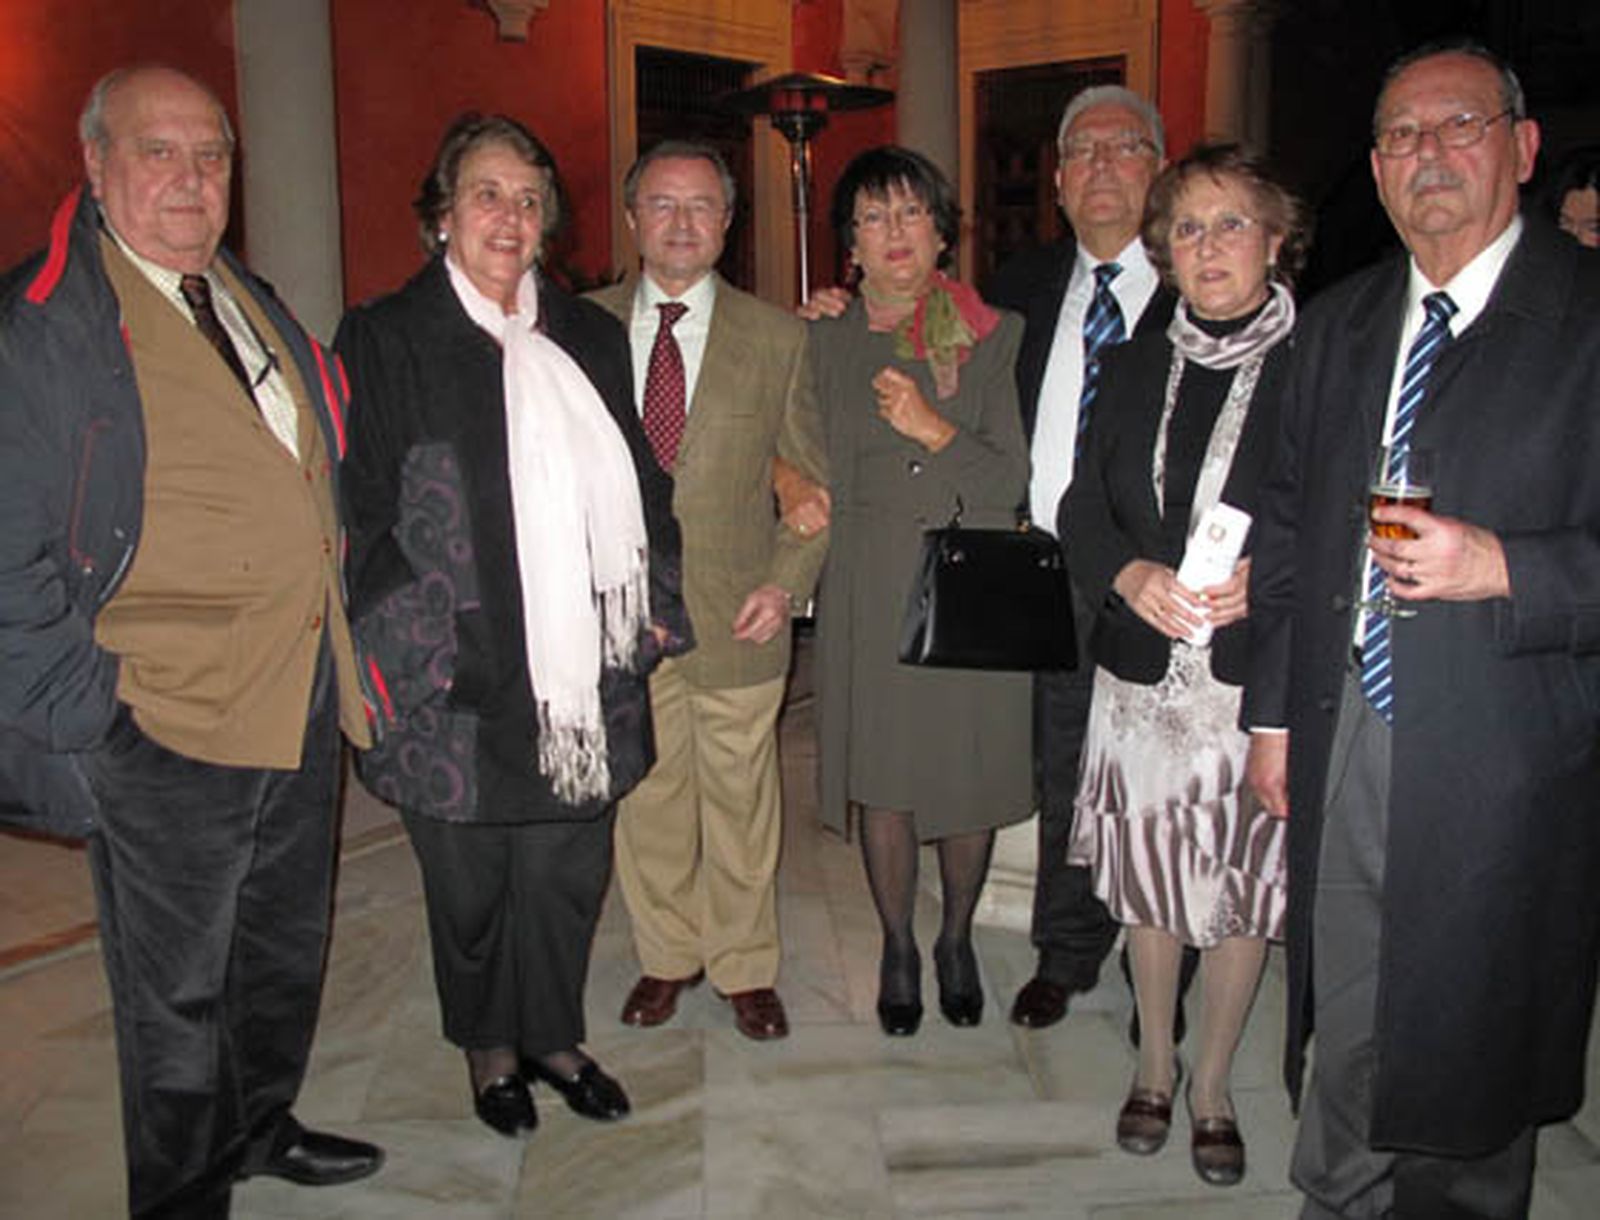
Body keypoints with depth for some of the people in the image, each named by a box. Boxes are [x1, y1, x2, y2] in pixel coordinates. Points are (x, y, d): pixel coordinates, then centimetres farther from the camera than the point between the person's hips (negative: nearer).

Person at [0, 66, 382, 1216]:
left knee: (285, 948, 23)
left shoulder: (252, 301, 11)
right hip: (165, 729, -7)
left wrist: (334, 643, 12)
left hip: (303, 703, 7)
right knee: (177, 992, 10)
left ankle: (262, 1128, 46)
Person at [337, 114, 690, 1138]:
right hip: (463, 681, -3)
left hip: (585, 673, 4)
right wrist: (431, 653, -11)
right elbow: (367, 515, -6)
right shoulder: (385, 340, -3)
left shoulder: (590, 338, 10)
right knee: (471, 879, 12)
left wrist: (653, 609, 4)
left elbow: (639, 488, 14)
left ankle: (555, 1036, 36)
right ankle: (491, 1050, 35)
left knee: (570, 869, 14)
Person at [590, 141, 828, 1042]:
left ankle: (746, 967, 31)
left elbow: (820, 482, 4)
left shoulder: (778, 339, 0)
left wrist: (788, 583, -8)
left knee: (741, 803, 9)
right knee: (645, 799, 13)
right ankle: (667, 957, 35)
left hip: (735, 617, -1)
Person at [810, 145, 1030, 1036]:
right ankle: (899, 946, 29)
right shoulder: (828, 341, 5)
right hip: (874, 589, 1)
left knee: (974, 777, 7)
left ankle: (957, 940, 32)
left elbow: (1016, 480, -5)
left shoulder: (999, 336, 1)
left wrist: (938, 431, -16)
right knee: (886, 782, 6)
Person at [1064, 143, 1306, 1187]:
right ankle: (1155, 1068, 37)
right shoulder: (1133, 367, 7)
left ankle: (1213, 1087, 32)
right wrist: (1132, 575, -13)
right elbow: (1082, 508, 6)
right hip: (1144, 676, 3)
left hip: (1260, 679, -3)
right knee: (1153, 884, 15)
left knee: (1243, 891, 10)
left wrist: (1265, 581, -22)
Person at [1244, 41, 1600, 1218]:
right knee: (1345, 1044, 15)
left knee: (1474, 1059, 12)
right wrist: (1274, 712, 11)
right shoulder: (1336, 324, 11)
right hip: (1344, 747, 4)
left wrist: (1505, 569, -24)